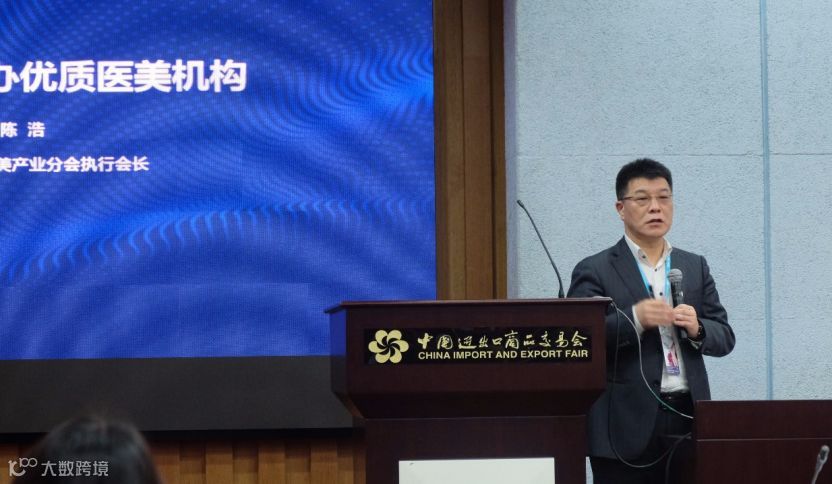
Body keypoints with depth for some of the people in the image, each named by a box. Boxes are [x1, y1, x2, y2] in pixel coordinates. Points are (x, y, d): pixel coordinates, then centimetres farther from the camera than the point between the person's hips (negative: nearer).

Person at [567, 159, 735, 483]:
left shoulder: (695, 267, 16)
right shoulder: (595, 271, 2)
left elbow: (724, 338, 13)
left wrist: (697, 329, -9)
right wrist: (633, 319, -20)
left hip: (687, 420, 4)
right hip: (629, 427, -4)